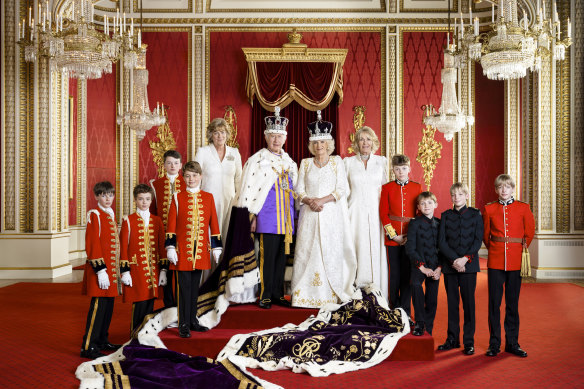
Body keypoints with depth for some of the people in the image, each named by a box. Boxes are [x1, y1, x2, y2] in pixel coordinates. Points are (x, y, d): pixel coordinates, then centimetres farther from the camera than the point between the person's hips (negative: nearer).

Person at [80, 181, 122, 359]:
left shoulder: (111, 215, 15)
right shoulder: (94, 215, -10)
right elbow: (92, 245, -15)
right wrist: (100, 270, -19)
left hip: (111, 269, 8)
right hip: (100, 269, -8)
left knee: (108, 305, 13)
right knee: (98, 305, -7)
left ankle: (102, 341, 25)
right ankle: (88, 347, 0)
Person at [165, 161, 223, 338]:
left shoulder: (208, 197, 7)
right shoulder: (177, 197, 0)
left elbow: (213, 224, 8)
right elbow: (171, 225, -1)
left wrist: (216, 247, 6)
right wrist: (170, 248, -7)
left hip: (201, 250, 3)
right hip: (183, 250, -2)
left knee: (195, 285, 12)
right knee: (184, 286, 0)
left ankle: (193, 320, 24)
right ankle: (183, 325, 8)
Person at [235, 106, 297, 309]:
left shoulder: (289, 161, 16)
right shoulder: (257, 160, -2)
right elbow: (248, 188, -5)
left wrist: (292, 214, 15)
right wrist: (252, 216, -11)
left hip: (285, 215, 6)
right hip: (266, 214, -5)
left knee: (281, 255, 8)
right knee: (267, 254, -6)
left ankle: (278, 294, 16)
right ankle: (265, 296, 4)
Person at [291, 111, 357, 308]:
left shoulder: (337, 161, 7)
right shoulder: (305, 163, 13)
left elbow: (341, 189, -1)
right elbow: (299, 190, 7)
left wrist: (323, 200, -13)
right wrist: (309, 200, -12)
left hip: (331, 214, -1)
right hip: (310, 214, 2)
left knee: (330, 251, -3)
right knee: (307, 251, -3)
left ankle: (330, 295, 2)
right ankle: (306, 295, 2)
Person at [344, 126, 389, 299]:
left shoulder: (381, 161, 10)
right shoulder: (348, 162, 8)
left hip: (375, 213, 1)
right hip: (355, 212, -1)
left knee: (376, 251, -1)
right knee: (357, 250, -4)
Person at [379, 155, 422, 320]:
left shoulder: (417, 187, 6)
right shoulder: (387, 188, 3)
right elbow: (383, 213, 0)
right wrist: (393, 235, -7)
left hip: (411, 237, 1)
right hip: (393, 237, -1)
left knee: (408, 274, 5)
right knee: (395, 275, 5)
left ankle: (406, 312, 16)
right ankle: (394, 311, 17)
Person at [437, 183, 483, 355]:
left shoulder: (475, 214, 4)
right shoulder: (446, 216, 8)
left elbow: (478, 240, -2)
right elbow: (442, 242, 1)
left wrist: (466, 259, -14)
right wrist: (454, 260, -12)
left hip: (469, 265, -2)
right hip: (449, 265, 2)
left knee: (468, 302, 1)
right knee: (452, 302, 7)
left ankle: (469, 341, 9)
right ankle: (452, 339, 17)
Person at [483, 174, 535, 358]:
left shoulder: (523, 208, 3)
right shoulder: (489, 209, 3)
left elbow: (530, 231, 13)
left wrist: (523, 247, 9)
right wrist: (493, 249, 10)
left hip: (515, 261, 0)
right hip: (495, 262, 0)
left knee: (512, 303, 8)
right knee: (494, 303, 3)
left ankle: (512, 343, 19)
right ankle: (494, 344, 13)